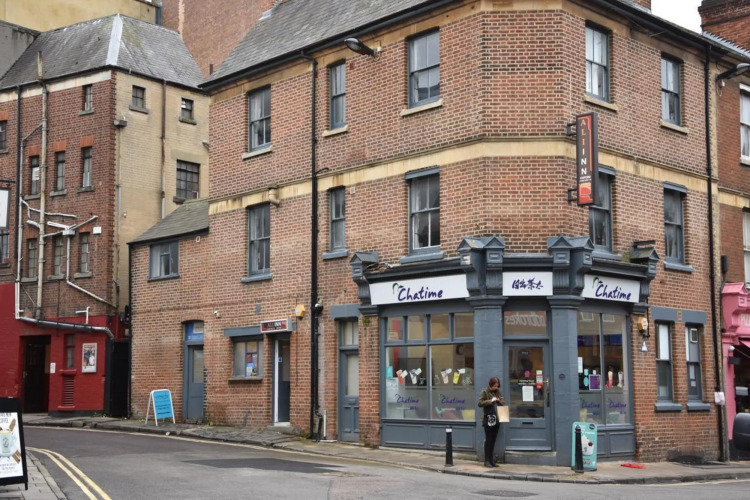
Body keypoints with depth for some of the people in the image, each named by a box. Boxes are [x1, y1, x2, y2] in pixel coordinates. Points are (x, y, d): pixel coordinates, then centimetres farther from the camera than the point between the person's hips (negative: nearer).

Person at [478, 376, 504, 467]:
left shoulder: (497, 391, 14)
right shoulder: (485, 391, -3)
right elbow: (480, 403, -10)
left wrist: (500, 401, 1)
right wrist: (491, 401, -18)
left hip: (496, 419, 6)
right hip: (488, 419, -6)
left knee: (493, 440, 9)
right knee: (488, 440, -3)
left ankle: (491, 460, 15)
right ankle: (487, 461, 1)